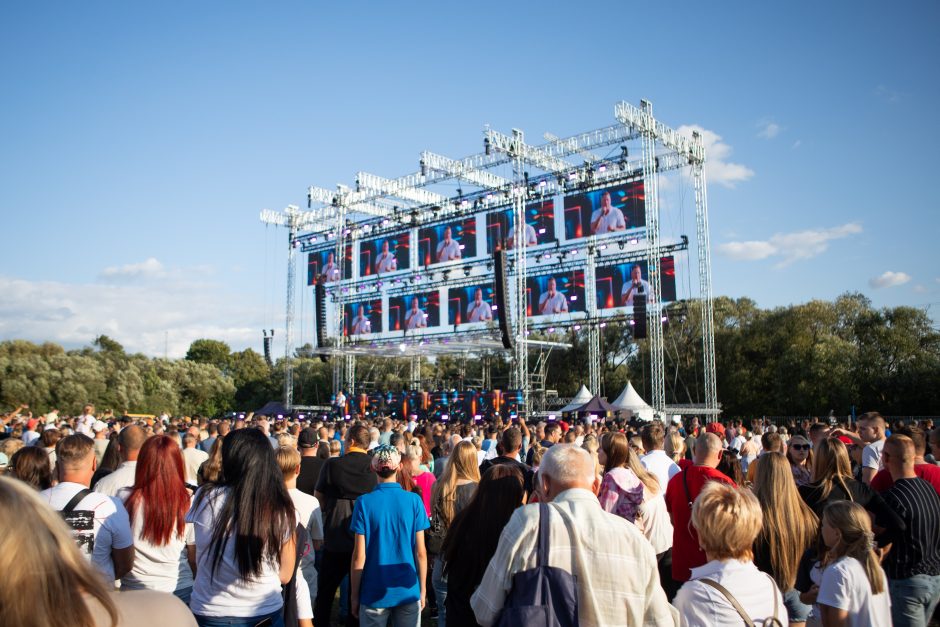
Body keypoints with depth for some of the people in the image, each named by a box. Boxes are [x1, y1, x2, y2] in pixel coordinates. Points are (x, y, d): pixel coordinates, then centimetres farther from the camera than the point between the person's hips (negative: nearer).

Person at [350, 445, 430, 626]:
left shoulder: (364, 502, -11)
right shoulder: (414, 500, -8)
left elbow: (359, 556, -9)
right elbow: (420, 552, -5)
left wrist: (354, 595, 3)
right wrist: (422, 590, 8)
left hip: (374, 593, -1)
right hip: (408, 591, 1)